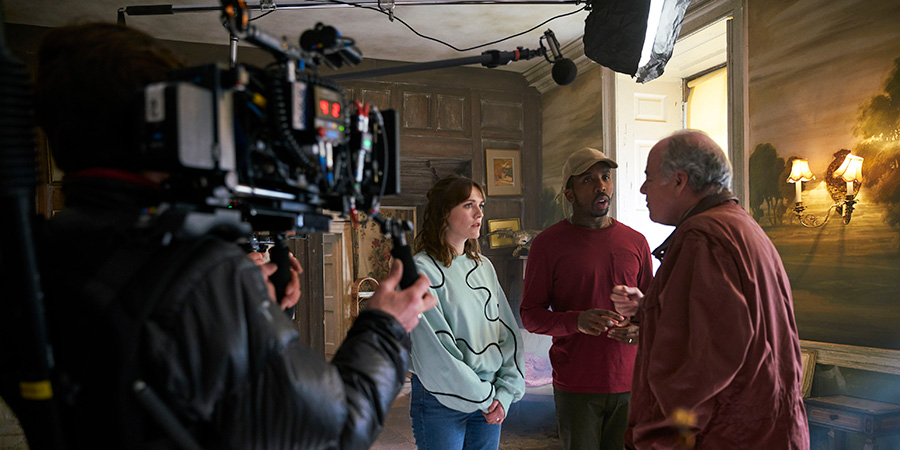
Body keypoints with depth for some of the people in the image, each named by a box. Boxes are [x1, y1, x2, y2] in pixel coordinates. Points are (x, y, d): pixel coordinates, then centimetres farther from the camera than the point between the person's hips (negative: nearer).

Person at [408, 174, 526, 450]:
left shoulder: (484, 266, 8)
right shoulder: (422, 270, -12)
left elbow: (508, 332, 7)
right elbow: (434, 351, -16)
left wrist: (505, 392, -4)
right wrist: (484, 397, -11)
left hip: (490, 398, 5)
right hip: (440, 401, -5)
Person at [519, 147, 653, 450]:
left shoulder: (635, 241, 8)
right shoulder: (548, 243, -3)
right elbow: (530, 314, -3)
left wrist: (640, 328, -6)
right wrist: (577, 321, -21)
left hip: (628, 382, 3)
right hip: (576, 388, -3)